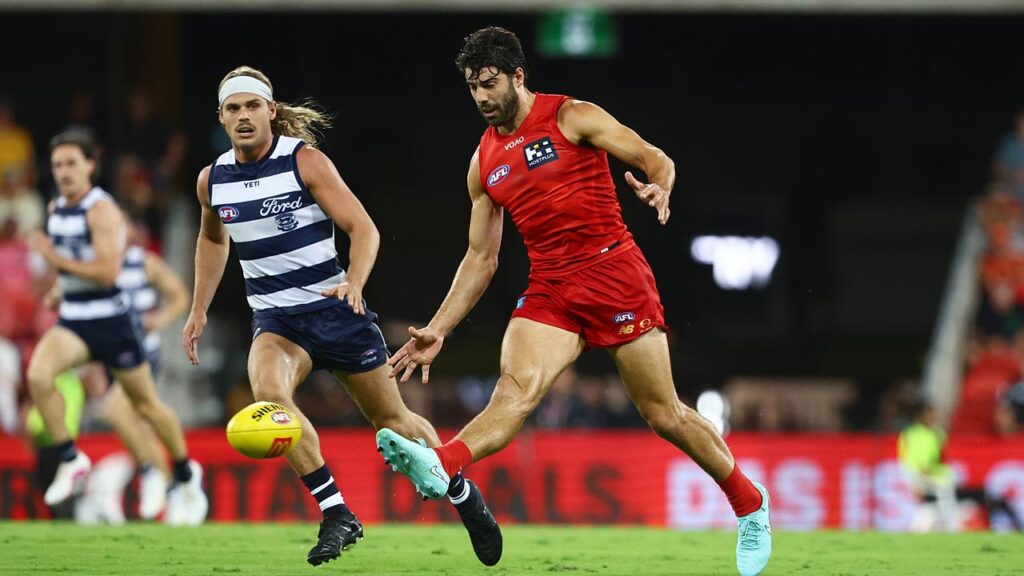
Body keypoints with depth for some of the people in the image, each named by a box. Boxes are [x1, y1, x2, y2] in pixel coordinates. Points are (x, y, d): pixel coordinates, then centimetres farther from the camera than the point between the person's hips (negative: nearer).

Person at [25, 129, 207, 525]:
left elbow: (108, 271, -26)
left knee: (145, 403, 9)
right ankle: (70, 460, -10)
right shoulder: (56, 209, 8)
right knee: (38, 375, -23)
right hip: (72, 320, 6)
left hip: (111, 321, -6)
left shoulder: (101, 210, -16)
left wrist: (56, 259, -26)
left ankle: (186, 476, 29)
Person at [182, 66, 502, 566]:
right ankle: (336, 515, -24)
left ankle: (463, 495, 35)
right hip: (276, 319, 3)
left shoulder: (305, 160, -12)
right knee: (268, 393, -30)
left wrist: (354, 282, -31)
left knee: (391, 419, 8)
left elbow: (363, 228, -13)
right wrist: (199, 310, 19)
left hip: (335, 309, -3)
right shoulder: (212, 180, 2)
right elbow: (212, 240, 23)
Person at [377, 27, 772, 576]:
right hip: (549, 289, 4)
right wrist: (437, 330, 9)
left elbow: (656, 159, -5)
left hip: (614, 271, -4)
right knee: (514, 388, -23)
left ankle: (750, 506, 20)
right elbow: (480, 258, 16)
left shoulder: (572, 118, -2)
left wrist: (659, 189, -30)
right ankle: (439, 468, -50)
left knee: (664, 414, 1)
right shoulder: (485, 161, 12)